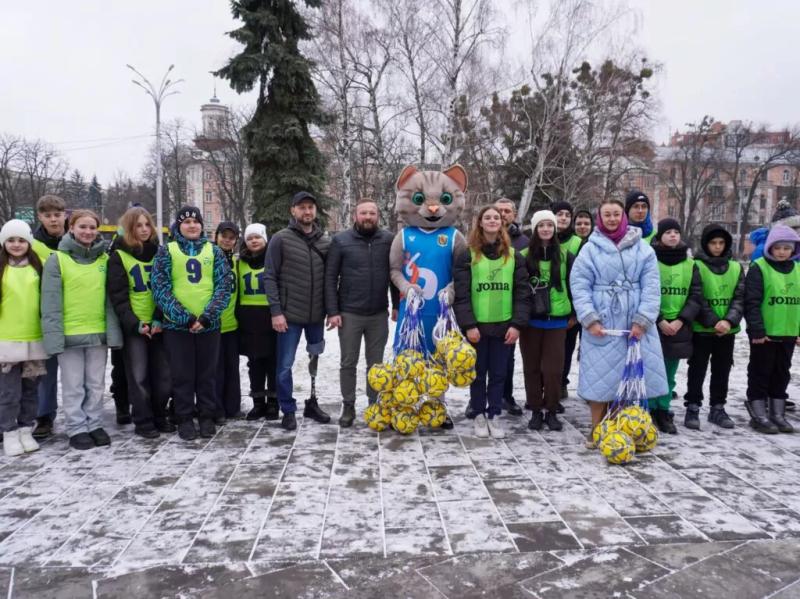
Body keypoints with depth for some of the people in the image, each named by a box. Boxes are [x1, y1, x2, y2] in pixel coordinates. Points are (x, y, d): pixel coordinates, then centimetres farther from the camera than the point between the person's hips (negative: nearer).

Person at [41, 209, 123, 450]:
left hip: (98, 332, 3)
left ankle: (94, 425, 24)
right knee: (73, 386, 6)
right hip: (69, 333, -3)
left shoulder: (104, 259, 7)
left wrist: (113, 330, 1)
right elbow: (51, 301, -7)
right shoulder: (57, 260, -3)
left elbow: (110, 298, 7)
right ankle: (77, 429, 18)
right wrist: (53, 334, -13)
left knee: (96, 384, 12)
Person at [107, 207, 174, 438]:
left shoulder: (158, 252, 8)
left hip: (158, 324, 3)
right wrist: (134, 323, -16)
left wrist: (159, 319, -10)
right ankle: (143, 422, 12)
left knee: (163, 374, 5)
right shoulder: (118, 256, 0)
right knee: (138, 376, 0)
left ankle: (159, 417, 21)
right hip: (133, 326, -3)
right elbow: (117, 296, -5)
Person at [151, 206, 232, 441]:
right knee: (182, 374, 6)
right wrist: (184, 317, -15)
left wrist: (207, 316, -13)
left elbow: (225, 285, 0)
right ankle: (185, 419, 18)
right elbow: (160, 288, -5)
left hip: (209, 324, 1)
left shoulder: (213, 250, 7)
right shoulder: (166, 251, 3)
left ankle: (207, 417, 22)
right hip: (177, 324, -1)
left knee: (207, 373, 9)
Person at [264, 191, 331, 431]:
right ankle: (288, 411, 17)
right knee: (285, 365, 3)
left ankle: (312, 404, 29)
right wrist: (276, 311, -13)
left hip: (317, 315, 4)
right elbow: (269, 277, -7)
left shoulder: (326, 240, 6)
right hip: (289, 315, -3)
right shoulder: (281, 239, -5)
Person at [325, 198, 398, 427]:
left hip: (379, 314, 1)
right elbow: (330, 278, -4)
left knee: (375, 363, 11)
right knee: (348, 363, 8)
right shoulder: (340, 241, -3)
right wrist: (332, 311, -9)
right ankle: (348, 406, 21)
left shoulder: (389, 240, 1)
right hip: (349, 314, -1)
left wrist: (397, 306, 2)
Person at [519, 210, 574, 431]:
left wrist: (574, 313, 6)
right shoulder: (524, 256, 0)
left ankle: (552, 411, 17)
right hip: (530, 320, 0)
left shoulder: (565, 255, 3)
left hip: (556, 320, 0)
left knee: (553, 368, 1)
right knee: (532, 367, 7)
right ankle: (536, 411, 19)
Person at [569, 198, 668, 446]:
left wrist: (642, 320, -10)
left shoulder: (642, 249, 5)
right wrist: (590, 319, -12)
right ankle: (596, 429, 18)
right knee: (600, 375, 3)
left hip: (636, 324, 2)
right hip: (601, 324, -1)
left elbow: (651, 286, -1)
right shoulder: (590, 249, 1)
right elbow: (579, 286, -3)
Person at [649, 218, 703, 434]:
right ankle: (649, 411, 12)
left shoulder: (690, 264, 8)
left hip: (679, 328, 3)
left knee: (669, 375, 10)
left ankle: (663, 411, 21)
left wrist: (680, 321, -9)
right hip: (652, 326, -3)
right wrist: (659, 321, -14)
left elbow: (696, 297, 4)